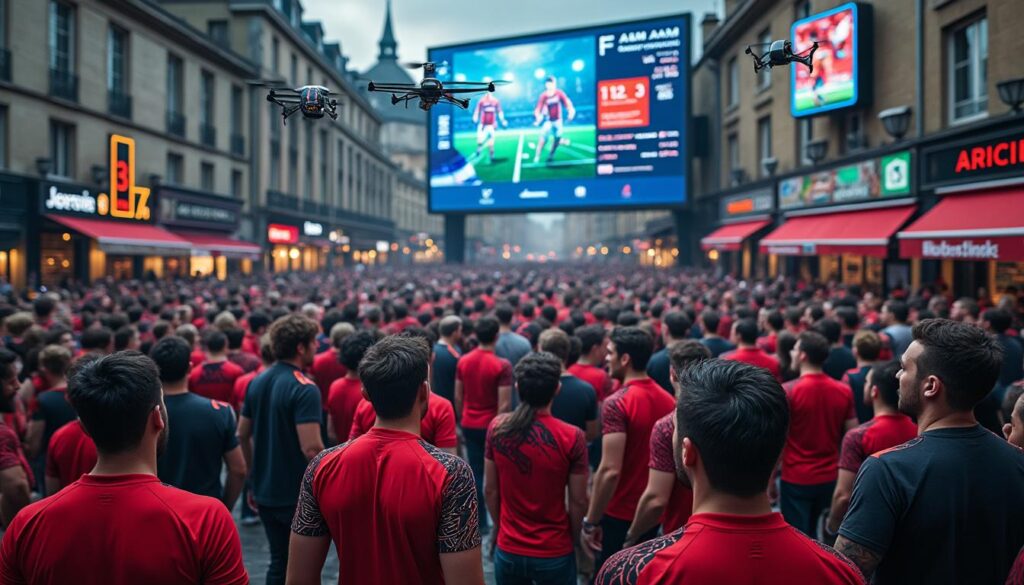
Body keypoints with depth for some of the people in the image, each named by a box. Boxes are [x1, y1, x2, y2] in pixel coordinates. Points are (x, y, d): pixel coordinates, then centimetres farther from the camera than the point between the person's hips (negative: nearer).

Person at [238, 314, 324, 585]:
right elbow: (311, 449, -26)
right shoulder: (305, 389, -20)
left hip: (266, 492, 7)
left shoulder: (258, 382, 4)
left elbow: (243, 435, 11)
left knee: (279, 561, 18)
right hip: (298, 494, -7)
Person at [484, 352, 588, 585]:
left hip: (508, 550, 2)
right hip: (554, 554, -2)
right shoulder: (571, 437, -18)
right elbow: (578, 501, -9)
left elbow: (490, 489, 0)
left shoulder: (497, 427, -10)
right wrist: (572, 540, 8)